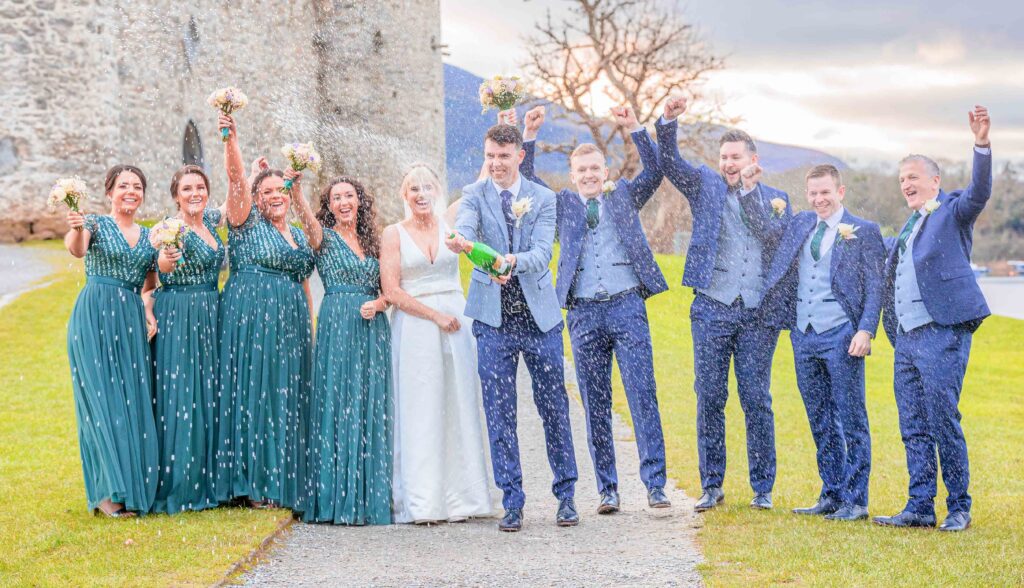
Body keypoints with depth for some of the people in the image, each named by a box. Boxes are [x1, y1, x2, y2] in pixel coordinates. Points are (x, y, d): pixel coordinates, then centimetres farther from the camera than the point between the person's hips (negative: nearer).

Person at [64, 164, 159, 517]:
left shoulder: (150, 236, 15)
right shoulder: (96, 224, 0)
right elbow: (77, 249, -23)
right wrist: (77, 229, -43)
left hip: (132, 321, 5)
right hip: (94, 319, -5)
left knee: (135, 403, 1)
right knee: (102, 399, -9)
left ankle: (136, 488, 7)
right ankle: (109, 492, -8)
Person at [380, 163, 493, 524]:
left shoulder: (450, 227, 12)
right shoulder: (394, 234, 3)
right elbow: (391, 291, -4)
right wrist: (435, 315, -10)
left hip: (456, 323, 3)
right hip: (414, 328, -3)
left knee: (459, 408, 3)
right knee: (420, 412, -3)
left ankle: (460, 496, 8)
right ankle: (423, 503, 0)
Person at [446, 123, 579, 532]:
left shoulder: (543, 199, 2)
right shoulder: (475, 195, 1)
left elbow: (543, 252, -12)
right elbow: (464, 227, -21)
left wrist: (512, 261, -34)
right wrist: (460, 242, -46)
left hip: (540, 315, 0)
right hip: (494, 318, 0)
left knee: (554, 407, 6)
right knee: (499, 414, 1)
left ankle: (566, 495, 19)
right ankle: (512, 503, 9)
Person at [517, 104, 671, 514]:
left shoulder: (625, 196, 13)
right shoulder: (563, 204, 15)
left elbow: (655, 173, 0)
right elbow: (525, 180, 7)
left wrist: (635, 129, -10)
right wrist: (529, 136, -5)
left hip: (627, 307, -1)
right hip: (583, 313, 2)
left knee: (643, 395, -6)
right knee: (595, 404, 4)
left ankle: (655, 484, -5)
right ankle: (607, 490, 9)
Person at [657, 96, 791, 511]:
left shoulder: (775, 198, 12)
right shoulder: (705, 185, 10)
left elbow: (773, 235, -6)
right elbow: (669, 163, -4)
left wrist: (749, 191, -12)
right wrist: (667, 122, -19)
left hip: (758, 312, 0)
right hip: (712, 308, 0)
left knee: (757, 400, 2)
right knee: (709, 398, 1)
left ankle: (762, 488, 10)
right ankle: (711, 486, 10)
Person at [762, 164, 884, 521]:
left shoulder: (864, 231, -1)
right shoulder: (800, 225, 14)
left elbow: (875, 287, -5)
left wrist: (865, 331, -15)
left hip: (841, 335, -6)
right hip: (804, 335, 6)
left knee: (851, 419, -2)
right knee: (820, 421, 11)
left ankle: (855, 501, 2)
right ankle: (831, 495, 19)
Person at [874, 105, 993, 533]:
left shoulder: (952, 211, 1)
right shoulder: (908, 229, 24)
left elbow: (979, 192, -19)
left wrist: (982, 144, -32)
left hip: (942, 333, -8)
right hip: (906, 338, 8)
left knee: (943, 422, -7)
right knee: (914, 429, 7)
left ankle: (959, 508, 2)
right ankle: (920, 508, 10)